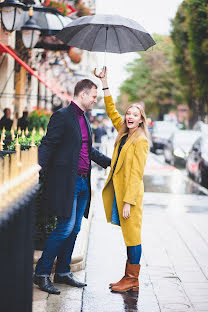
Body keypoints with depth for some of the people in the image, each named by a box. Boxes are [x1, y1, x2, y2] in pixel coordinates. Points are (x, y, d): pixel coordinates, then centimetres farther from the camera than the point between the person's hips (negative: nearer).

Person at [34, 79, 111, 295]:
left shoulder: (84, 119, 18)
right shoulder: (62, 116, -8)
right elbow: (47, 145, -16)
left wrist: (109, 162, 31)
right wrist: (39, 166, -31)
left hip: (82, 183, 9)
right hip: (66, 182, -9)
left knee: (74, 229, 11)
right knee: (66, 227, -10)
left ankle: (63, 272, 22)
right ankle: (41, 273, 1)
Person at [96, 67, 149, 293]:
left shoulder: (141, 141, -10)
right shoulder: (124, 134, 12)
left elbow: (136, 173, -14)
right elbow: (111, 111, 23)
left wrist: (128, 201, -18)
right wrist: (105, 82, 21)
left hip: (130, 192, -8)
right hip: (117, 189, 8)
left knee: (132, 235, -2)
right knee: (128, 235, 12)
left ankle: (133, 280, 6)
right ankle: (129, 277, 18)